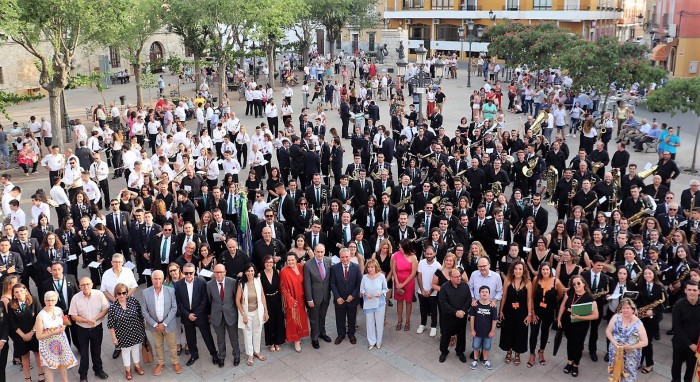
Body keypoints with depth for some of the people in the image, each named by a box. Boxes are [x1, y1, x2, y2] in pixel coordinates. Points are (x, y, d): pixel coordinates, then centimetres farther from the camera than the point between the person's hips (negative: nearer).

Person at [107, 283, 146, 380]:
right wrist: (114, 337, -6)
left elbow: (141, 316, -3)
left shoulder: (134, 301, -13)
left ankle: (137, 366, 43)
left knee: (136, 348, 20)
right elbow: (111, 325, -9)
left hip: (136, 332, 2)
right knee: (125, 351, 18)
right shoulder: (113, 307, -16)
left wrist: (143, 329, 2)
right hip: (123, 335, -1)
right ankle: (127, 369, 39)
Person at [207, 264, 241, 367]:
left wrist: (237, 311, 2)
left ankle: (236, 355, 38)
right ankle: (221, 356, 39)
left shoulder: (233, 282, -14)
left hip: (231, 314, -1)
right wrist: (210, 313, 8)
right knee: (220, 338, 18)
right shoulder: (209, 285, -10)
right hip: (217, 316, 1)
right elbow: (209, 300, 2)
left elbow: (236, 298, -3)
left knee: (234, 337, 15)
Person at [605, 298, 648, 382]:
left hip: (631, 355, -2)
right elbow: (608, 331, -2)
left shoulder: (638, 323, -13)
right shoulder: (616, 317, -6)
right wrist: (615, 343, -17)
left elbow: (645, 342, -12)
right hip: (616, 352, 2)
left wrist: (631, 347, -24)